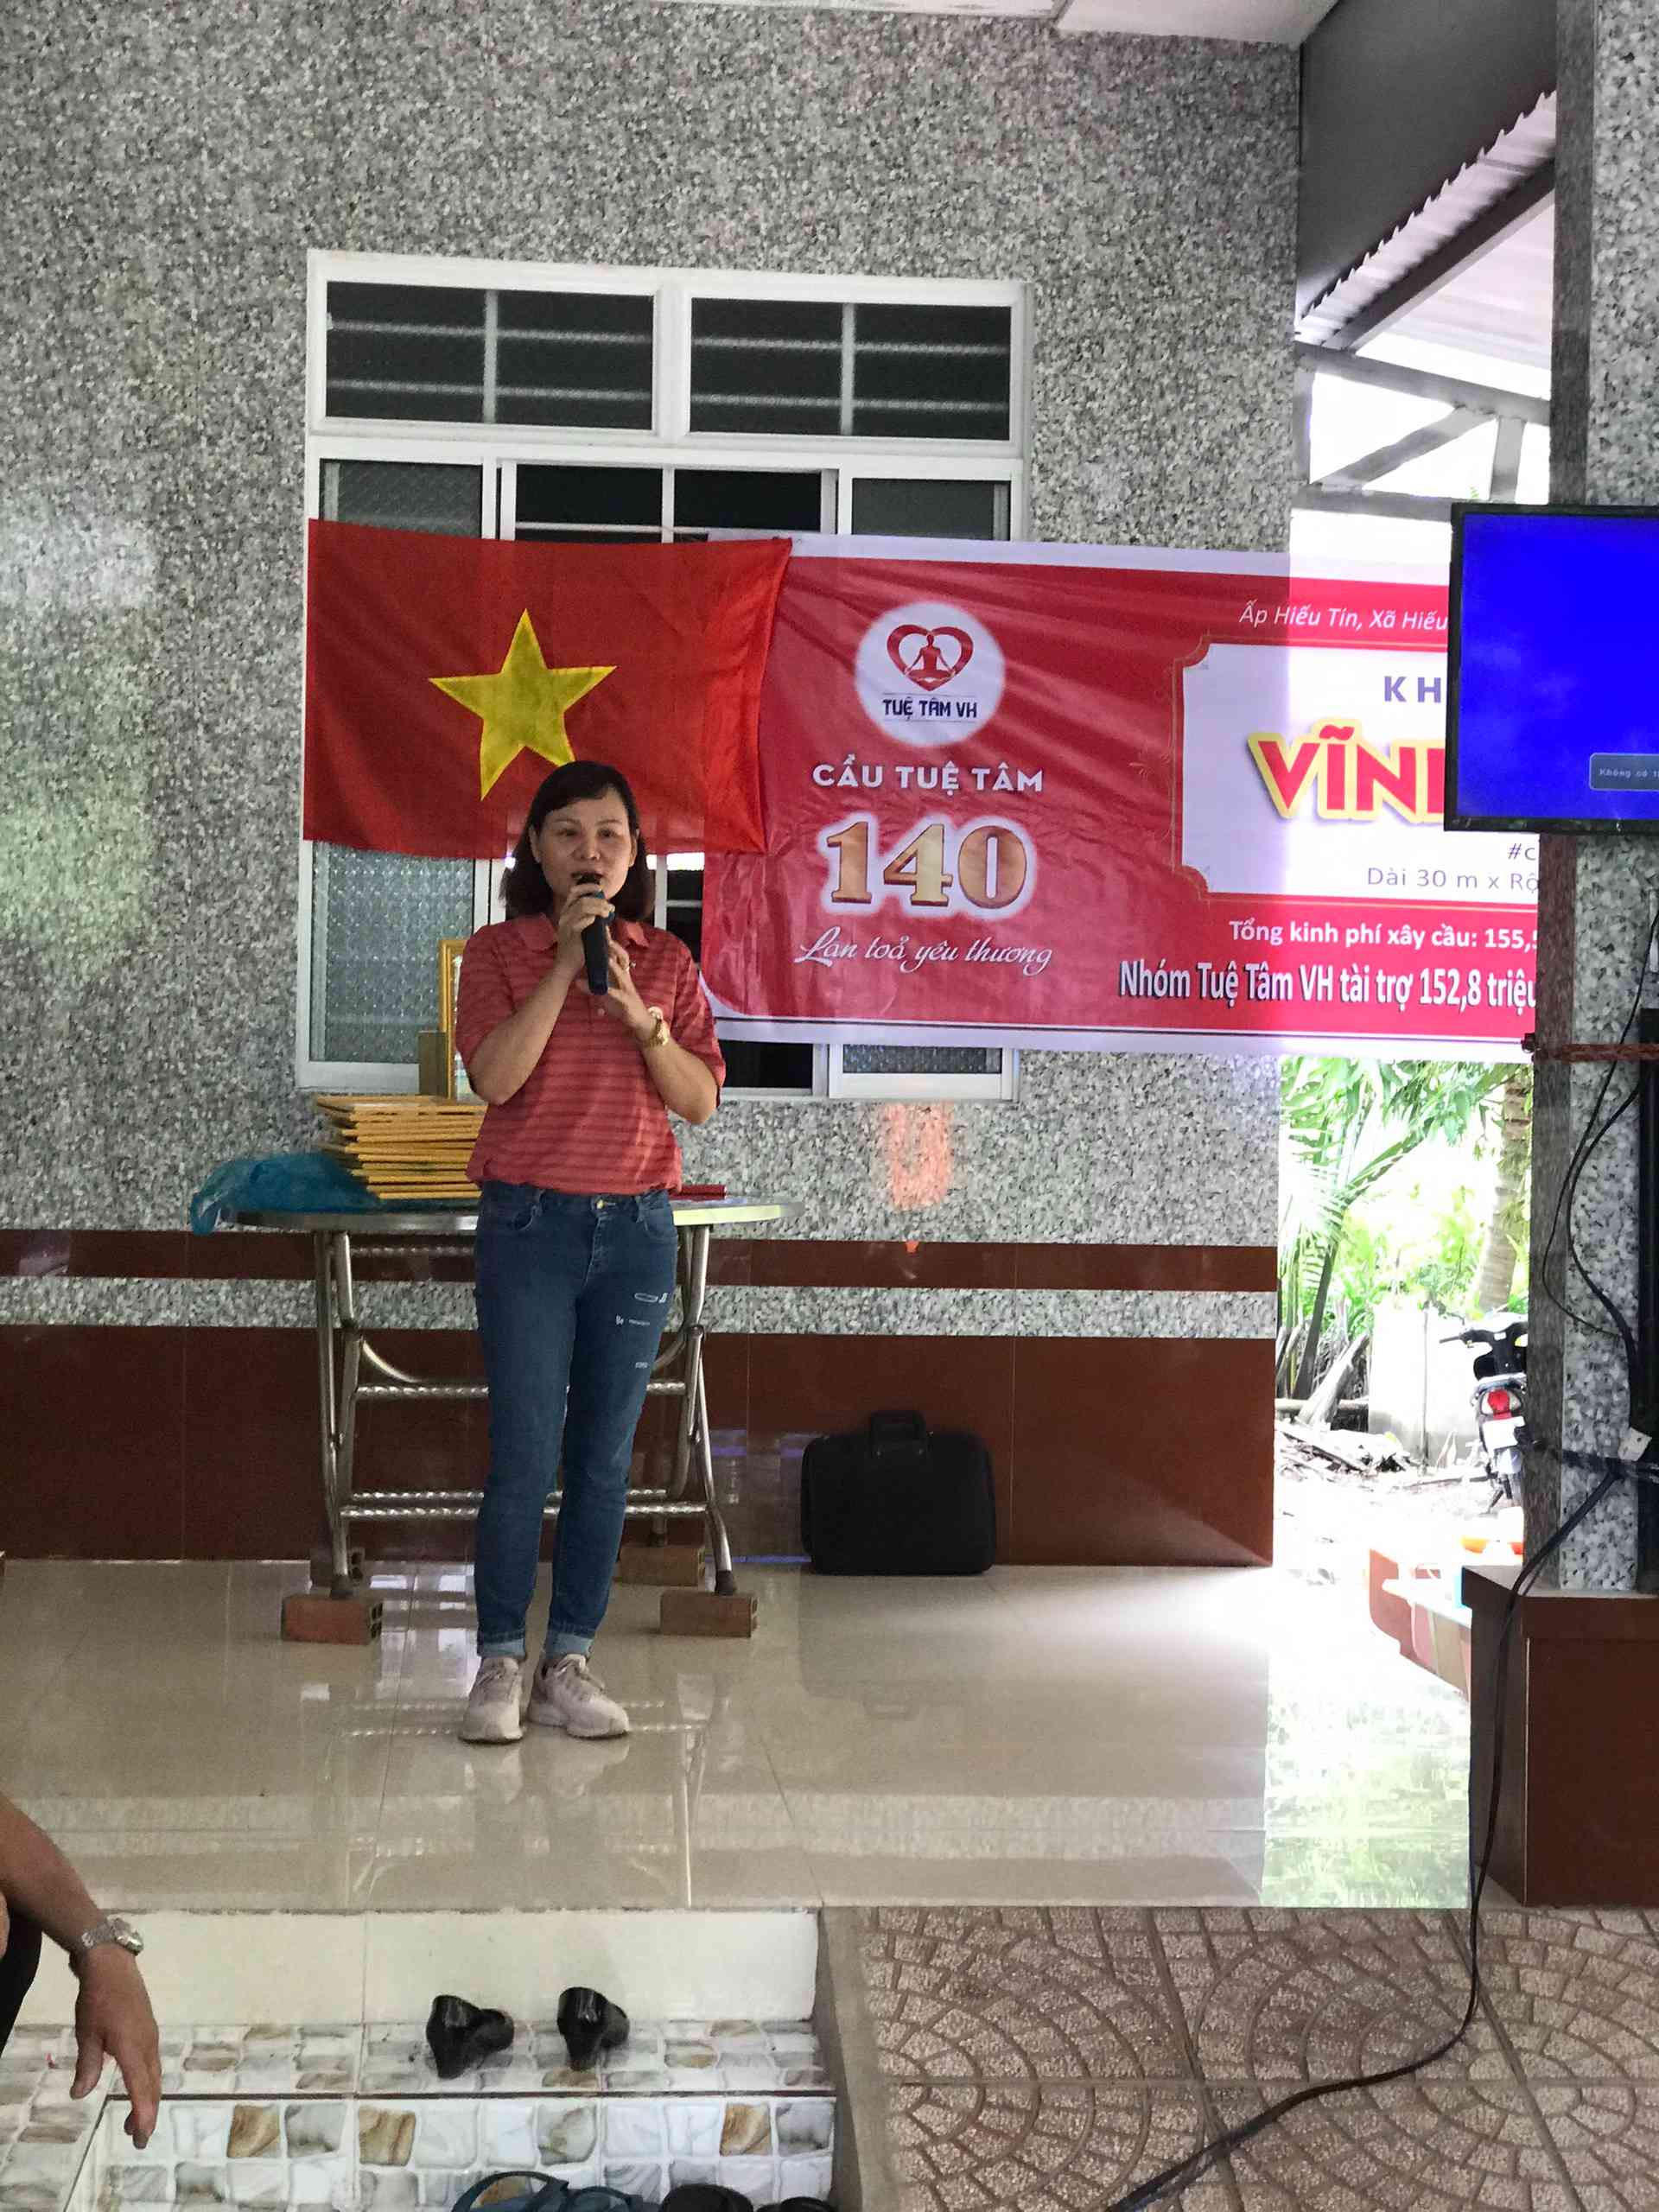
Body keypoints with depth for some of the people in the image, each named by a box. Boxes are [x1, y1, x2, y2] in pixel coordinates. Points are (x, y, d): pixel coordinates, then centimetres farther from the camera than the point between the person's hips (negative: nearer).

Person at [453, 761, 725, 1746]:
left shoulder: (667, 962, 9)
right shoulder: (500, 951, 2)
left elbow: (702, 1100, 2)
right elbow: (494, 1076, -13)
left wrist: (638, 1013, -12)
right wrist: (565, 965, -15)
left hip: (637, 1226, 3)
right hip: (530, 1222, -3)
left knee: (605, 1457, 5)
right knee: (525, 1453, -5)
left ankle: (570, 1663, 14)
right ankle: (501, 1664, 7)